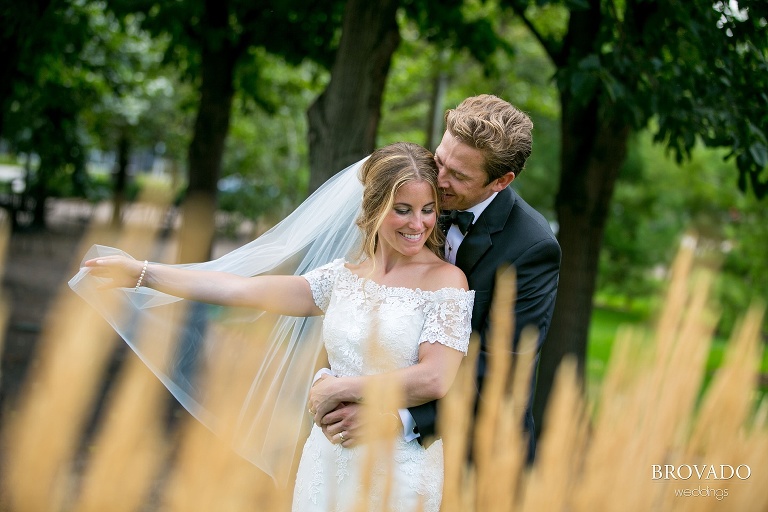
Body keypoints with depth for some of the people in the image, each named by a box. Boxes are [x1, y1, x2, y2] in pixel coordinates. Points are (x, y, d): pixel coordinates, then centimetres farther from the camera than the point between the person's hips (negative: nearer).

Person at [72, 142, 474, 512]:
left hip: (395, 465, -4)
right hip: (330, 458, 5)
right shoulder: (343, 277, 7)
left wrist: (339, 388, -9)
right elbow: (242, 290, 2)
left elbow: (433, 380, -19)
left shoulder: (445, 280, -8)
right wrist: (140, 273, -1)